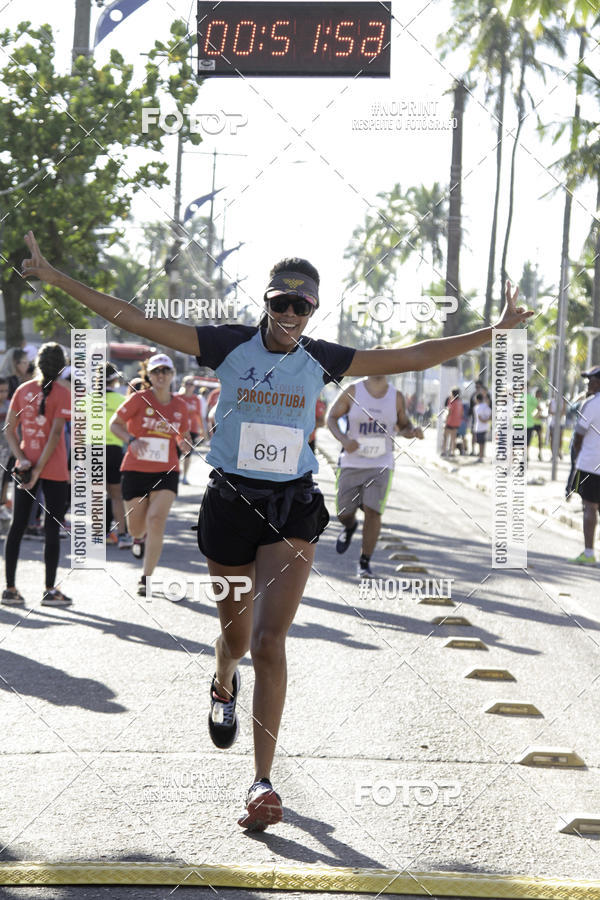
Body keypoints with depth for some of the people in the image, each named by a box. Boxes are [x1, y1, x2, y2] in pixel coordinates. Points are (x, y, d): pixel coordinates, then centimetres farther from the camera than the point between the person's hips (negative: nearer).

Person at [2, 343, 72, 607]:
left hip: (25, 467, 4)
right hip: (54, 470, -4)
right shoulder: (62, 394, -8)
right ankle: (50, 590, 4)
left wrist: (22, 459, -5)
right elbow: (56, 433, -16)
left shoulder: (23, 390, 6)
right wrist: (39, 469, -15)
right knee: (52, 528, 1)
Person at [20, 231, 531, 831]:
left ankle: (263, 782, -11)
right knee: (236, 632, 15)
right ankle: (223, 685, 55)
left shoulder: (322, 359, 1)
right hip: (229, 502, 1)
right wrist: (55, 278, -9)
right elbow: (136, 321, -5)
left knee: (268, 640, -14)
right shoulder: (229, 346, -3)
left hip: (292, 508, 0)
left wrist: (494, 331, 8)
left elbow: (413, 357, 8)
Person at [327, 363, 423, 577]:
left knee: (373, 511, -13)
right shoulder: (353, 391, -3)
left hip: (381, 464, 0)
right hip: (352, 462, 0)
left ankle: (365, 562, 0)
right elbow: (331, 418, 2)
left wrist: (413, 431, -10)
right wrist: (344, 440, -17)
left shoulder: (396, 396, 2)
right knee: (343, 512, 5)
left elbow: (403, 425, 14)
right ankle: (350, 527, 44)